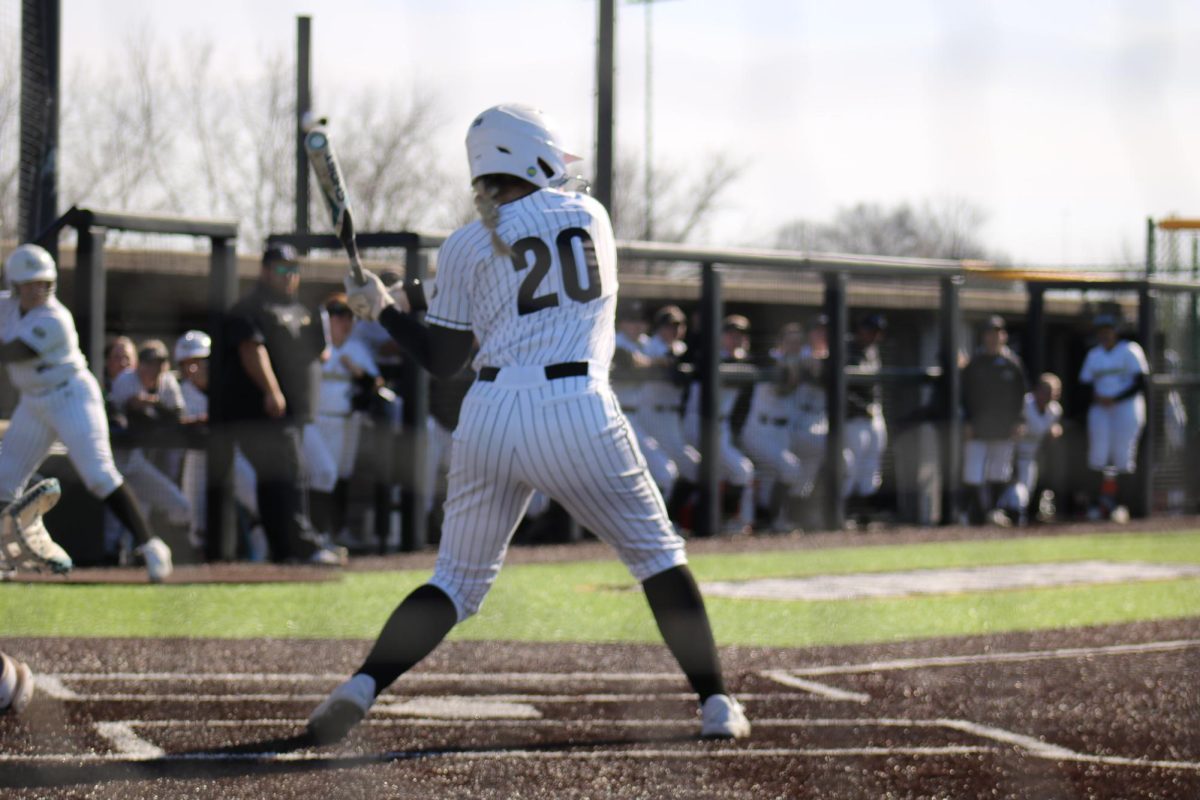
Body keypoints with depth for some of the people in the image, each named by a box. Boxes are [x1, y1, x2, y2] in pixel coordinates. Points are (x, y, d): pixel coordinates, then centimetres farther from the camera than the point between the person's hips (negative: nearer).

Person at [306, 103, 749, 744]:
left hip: (490, 415, 1)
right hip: (578, 414, -1)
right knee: (657, 553, 15)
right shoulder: (591, 215, 10)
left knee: (458, 579, 11)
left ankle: (360, 688, -7)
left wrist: (380, 308, 21)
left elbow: (442, 360, 8)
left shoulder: (469, 246, 6)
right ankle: (716, 704, 10)